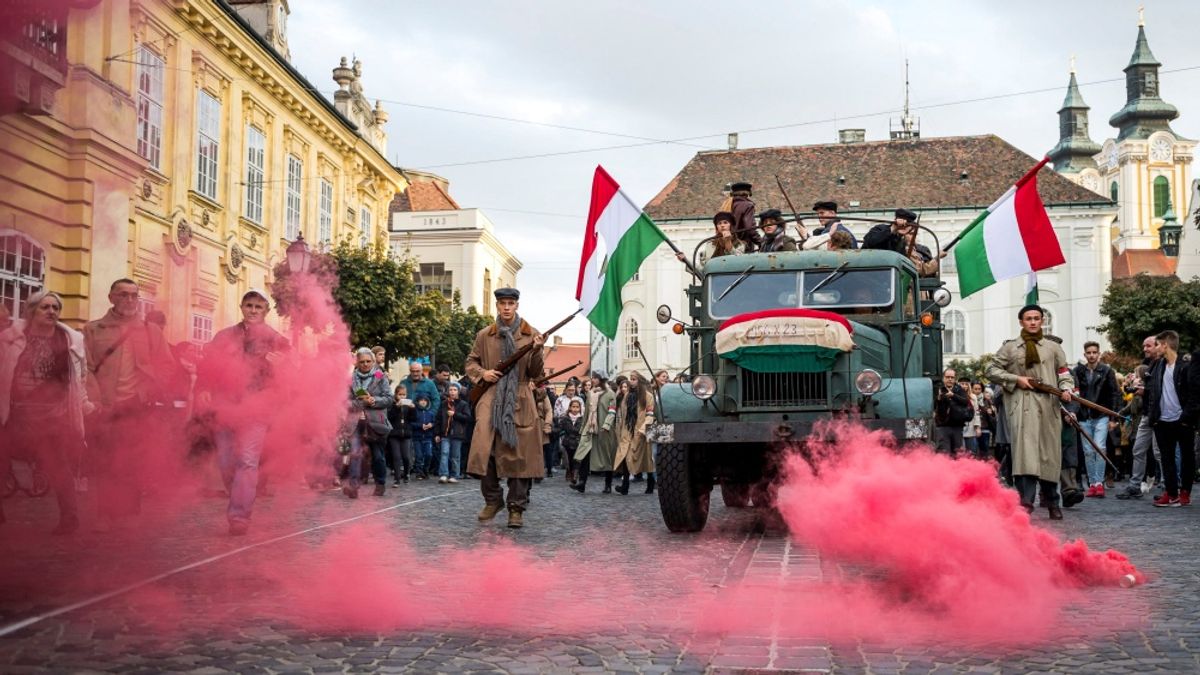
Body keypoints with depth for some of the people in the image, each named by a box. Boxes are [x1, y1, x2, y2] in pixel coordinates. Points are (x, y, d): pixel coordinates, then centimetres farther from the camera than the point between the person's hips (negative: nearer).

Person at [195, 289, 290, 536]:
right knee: (225, 462, 5)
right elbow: (207, 367, 11)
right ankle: (240, 504, 24)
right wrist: (203, 390, -5)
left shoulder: (275, 340, 9)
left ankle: (239, 516, -17)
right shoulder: (225, 336, 15)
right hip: (224, 408, 3)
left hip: (255, 410, -3)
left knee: (247, 460, -16)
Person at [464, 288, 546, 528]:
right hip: (491, 399, 1)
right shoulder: (484, 335, 8)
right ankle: (492, 499, 10)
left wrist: (536, 351, -15)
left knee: (519, 453, -2)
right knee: (484, 449, -9)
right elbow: (471, 362, 18)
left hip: (520, 402, -1)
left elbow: (536, 373, 3)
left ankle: (516, 508, 7)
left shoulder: (531, 335, 5)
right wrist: (482, 373, -3)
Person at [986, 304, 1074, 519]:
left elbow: (1064, 372, 17)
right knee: (1025, 450, -18)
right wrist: (1016, 379, -4)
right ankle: (1025, 501, -22)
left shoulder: (1053, 347, 17)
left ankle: (1052, 503, 21)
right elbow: (991, 370, 9)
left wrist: (1066, 389, -4)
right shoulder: (1010, 347, 11)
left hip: (1049, 405, 3)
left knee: (1050, 453, 7)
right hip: (1022, 404, -3)